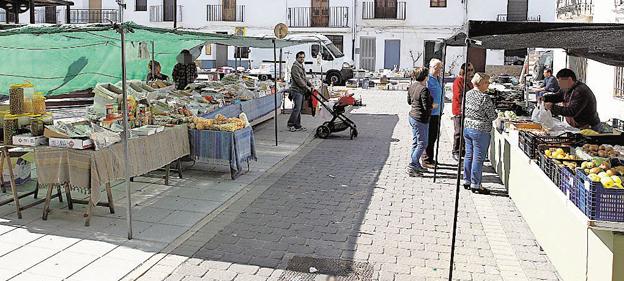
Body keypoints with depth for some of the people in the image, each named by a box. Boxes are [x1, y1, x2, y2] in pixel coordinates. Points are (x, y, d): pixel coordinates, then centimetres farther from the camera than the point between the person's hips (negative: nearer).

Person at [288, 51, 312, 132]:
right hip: (297, 91, -9)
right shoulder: (295, 67, -10)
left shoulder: (302, 67, 21)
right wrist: (307, 87, -16)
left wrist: (310, 85, 10)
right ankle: (290, 124, -7)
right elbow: (298, 79, -18)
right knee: (297, 108, -13)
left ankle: (297, 126, 12)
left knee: (299, 109, 9)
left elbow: (304, 78, 26)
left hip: (302, 91, 9)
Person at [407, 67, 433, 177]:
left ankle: (416, 165, 25)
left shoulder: (412, 86, 6)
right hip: (421, 119, -9)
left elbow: (409, 101, 18)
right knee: (422, 144, -1)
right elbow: (427, 107, -22)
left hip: (412, 117, 9)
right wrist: (433, 105, -4)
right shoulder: (424, 89, -22)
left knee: (415, 142, 16)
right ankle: (412, 167, -2)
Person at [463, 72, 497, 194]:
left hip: (467, 127, 8)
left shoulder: (468, 94, 4)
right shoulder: (485, 98, -17)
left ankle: (466, 181, 23)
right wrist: (494, 112, 8)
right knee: (478, 158, 0)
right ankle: (475, 184, 5)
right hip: (480, 130, -8)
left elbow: (463, 111, 13)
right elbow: (492, 116, -13)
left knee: (469, 155, 16)